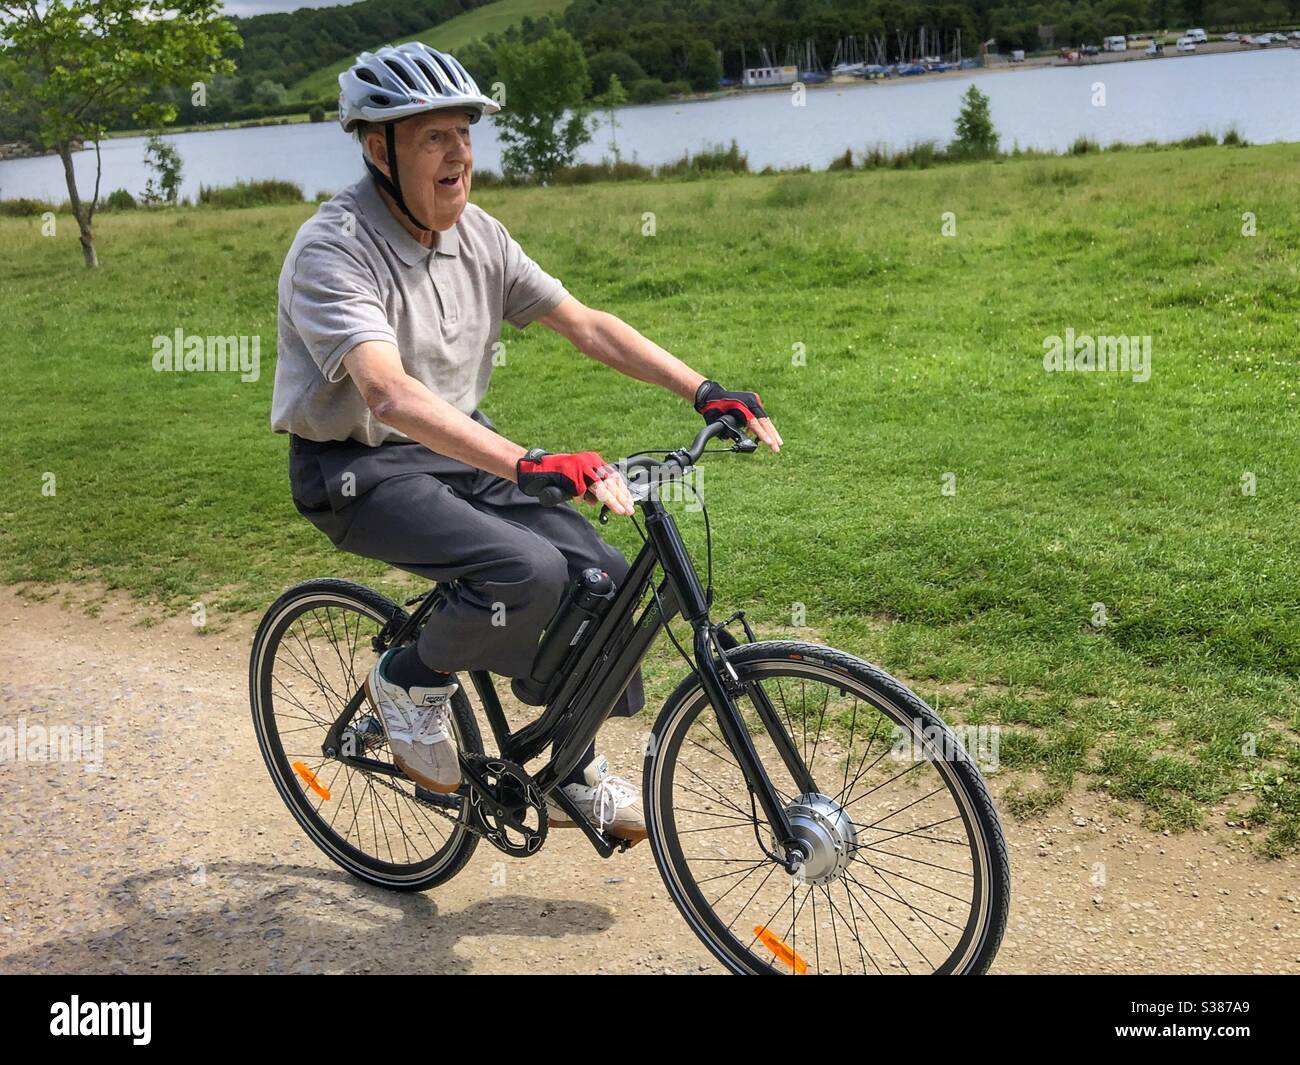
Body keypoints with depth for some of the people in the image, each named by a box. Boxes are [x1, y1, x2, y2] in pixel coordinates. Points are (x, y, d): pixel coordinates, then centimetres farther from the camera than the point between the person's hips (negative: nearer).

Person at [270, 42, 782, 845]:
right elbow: (388, 394, -37)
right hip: (360, 469, -7)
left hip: (459, 454, 7)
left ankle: (573, 773, 13)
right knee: (527, 570, -30)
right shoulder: (334, 250, -21)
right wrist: (530, 464, -48)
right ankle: (411, 681, 0)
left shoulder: (477, 235, 1)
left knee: (603, 576, -9)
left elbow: (584, 324, 2)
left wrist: (707, 392, -9)